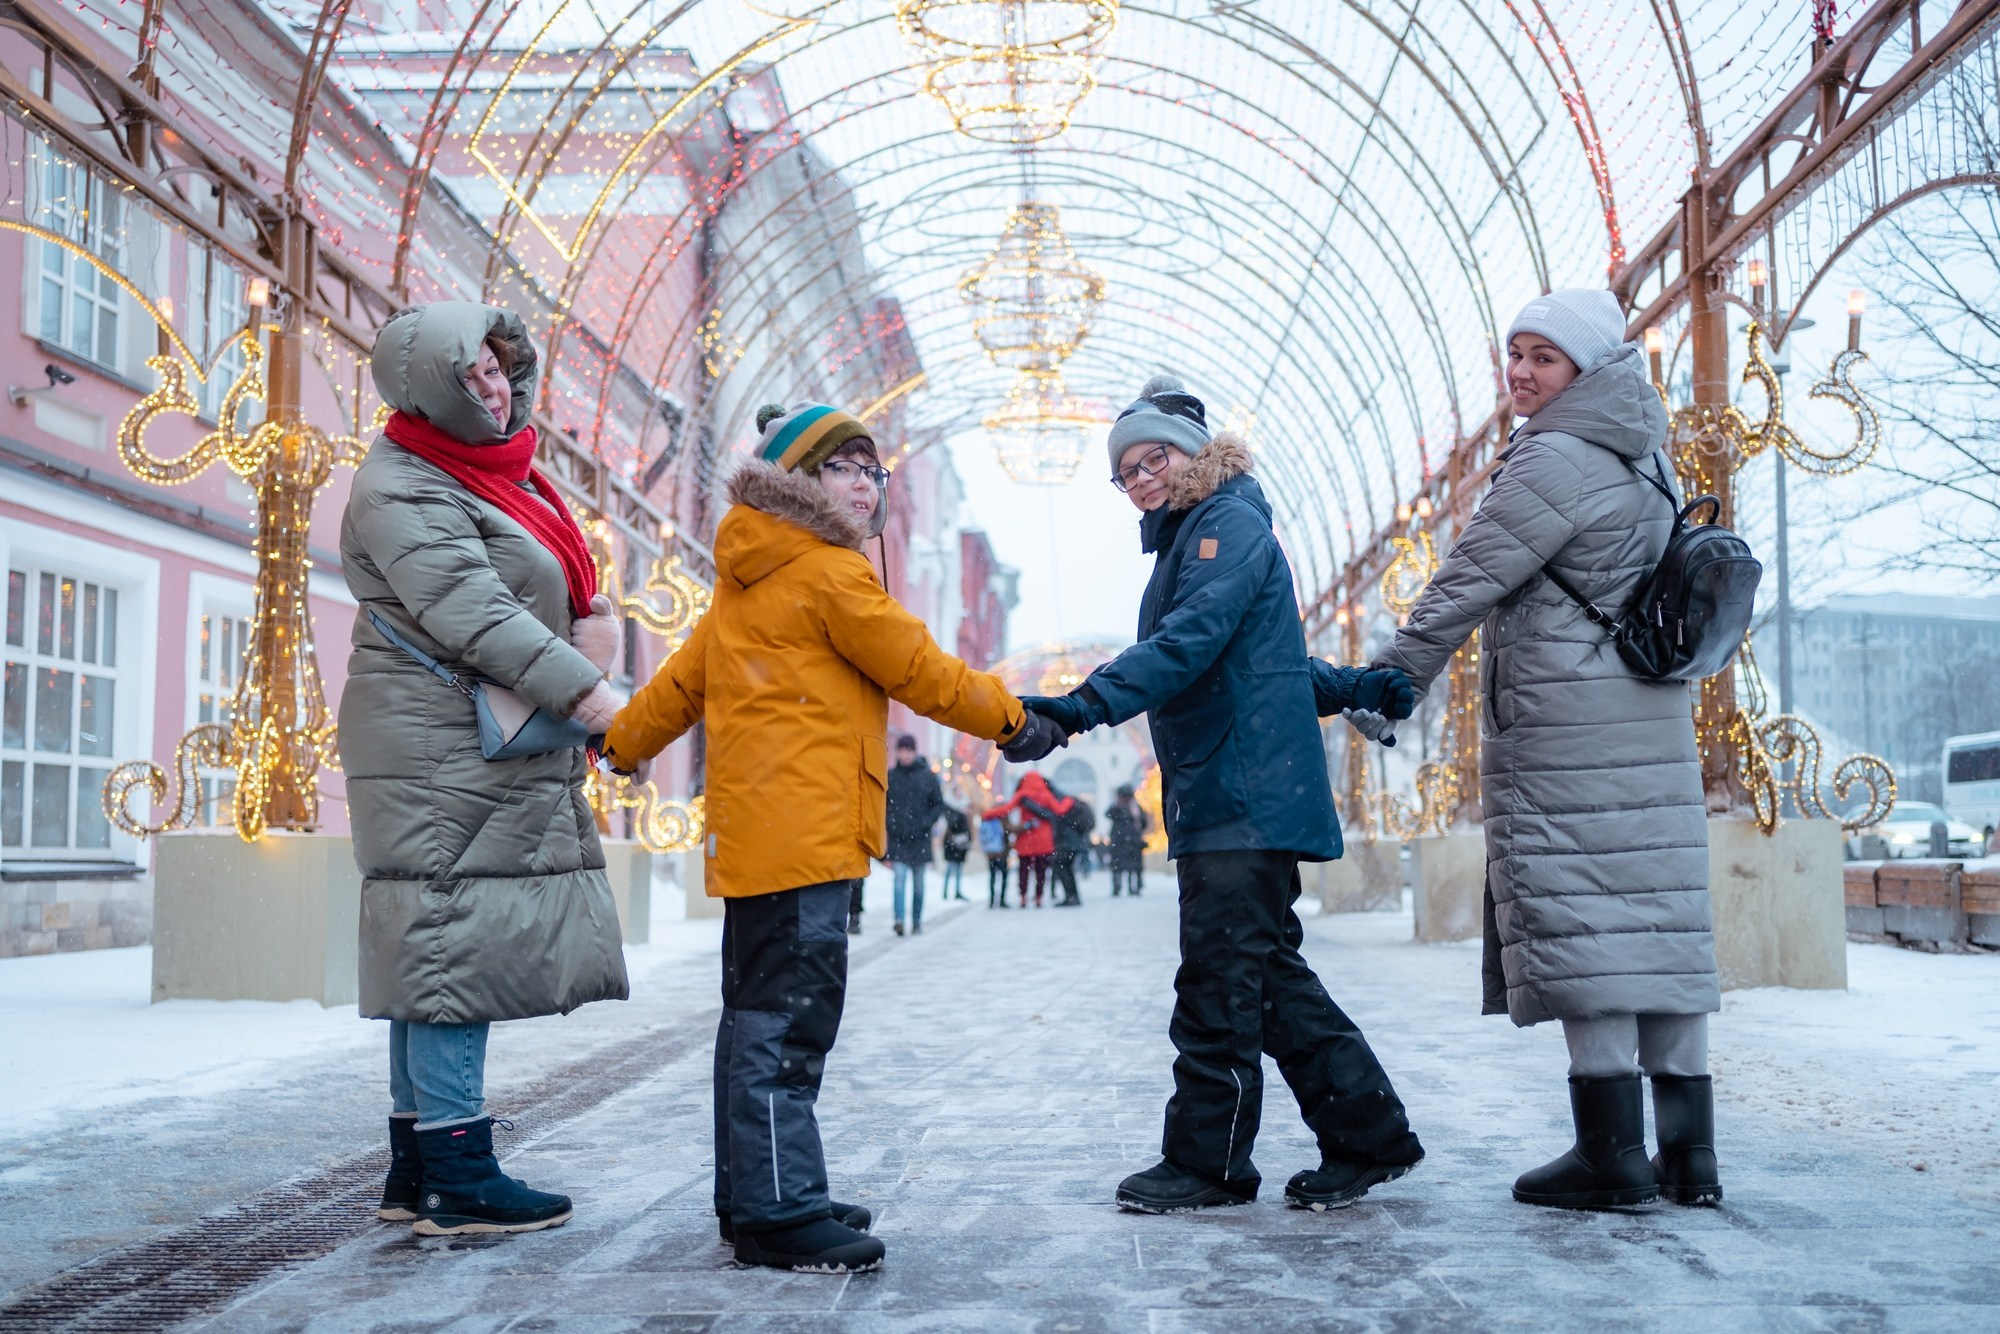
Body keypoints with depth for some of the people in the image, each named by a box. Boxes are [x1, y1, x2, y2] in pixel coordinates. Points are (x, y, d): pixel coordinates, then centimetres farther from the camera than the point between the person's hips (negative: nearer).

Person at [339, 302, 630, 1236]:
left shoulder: (501, 469, 19)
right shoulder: (402, 489, -11)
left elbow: (559, 575, 24)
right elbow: (472, 617, -21)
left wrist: (596, 616, 0)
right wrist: (592, 699, -25)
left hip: (505, 750, 10)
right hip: (439, 748, -10)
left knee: (440, 949, 11)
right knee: (455, 941, -9)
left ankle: (415, 1171, 19)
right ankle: (456, 1177, -4)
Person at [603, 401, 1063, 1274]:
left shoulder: (745, 584, 20)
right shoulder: (831, 574, -8)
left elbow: (680, 682, 23)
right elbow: (921, 672, -5)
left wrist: (620, 747, 34)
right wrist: (1012, 721, 7)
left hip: (753, 833, 10)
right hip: (802, 833, -10)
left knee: (759, 1018, 14)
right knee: (787, 1020, -10)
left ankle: (756, 1199, 23)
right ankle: (778, 1211, -8)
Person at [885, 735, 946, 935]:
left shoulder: (927, 776, 1)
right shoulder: (890, 776, 3)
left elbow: (939, 804, 5)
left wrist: (927, 823, -8)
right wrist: (888, 822, -2)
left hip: (920, 837, 0)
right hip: (897, 837, 0)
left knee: (918, 882, 8)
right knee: (900, 878, -13)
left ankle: (917, 921, 18)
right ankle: (899, 919, -18)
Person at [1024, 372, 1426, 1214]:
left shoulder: (1229, 523, -5)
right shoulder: (1186, 541, 25)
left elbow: (1191, 639, -22)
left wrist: (1085, 705, -32)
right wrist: (1358, 688, 12)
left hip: (1246, 791, -10)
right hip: (1217, 797, 10)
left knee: (1222, 974, -6)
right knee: (1268, 972, 10)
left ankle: (1207, 1159, 2)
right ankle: (1369, 1137, 17)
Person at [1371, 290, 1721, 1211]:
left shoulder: (1555, 459, -11)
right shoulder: (1643, 460, 15)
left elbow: (1470, 579, -10)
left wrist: (1394, 678, -4)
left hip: (1562, 725, -8)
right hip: (1654, 722, 8)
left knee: (1574, 925, -6)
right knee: (1657, 919, 7)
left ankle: (1611, 1153, -4)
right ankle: (1688, 1153, 11)